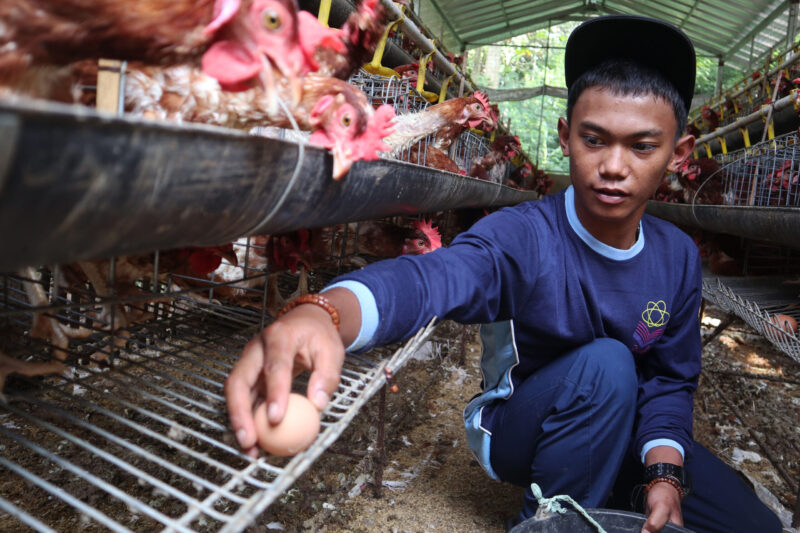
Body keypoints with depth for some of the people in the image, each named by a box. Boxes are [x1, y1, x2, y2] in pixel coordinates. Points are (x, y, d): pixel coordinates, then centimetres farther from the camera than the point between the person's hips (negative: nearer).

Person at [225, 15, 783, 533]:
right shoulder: (522, 236, -28)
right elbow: (433, 277, -49)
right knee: (605, 364, -32)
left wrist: (665, 472, -17)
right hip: (517, 430, -5)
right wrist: (322, 313, -70)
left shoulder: (678, 257, -10)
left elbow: (670, 378, -1)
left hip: (625, 431, 5)